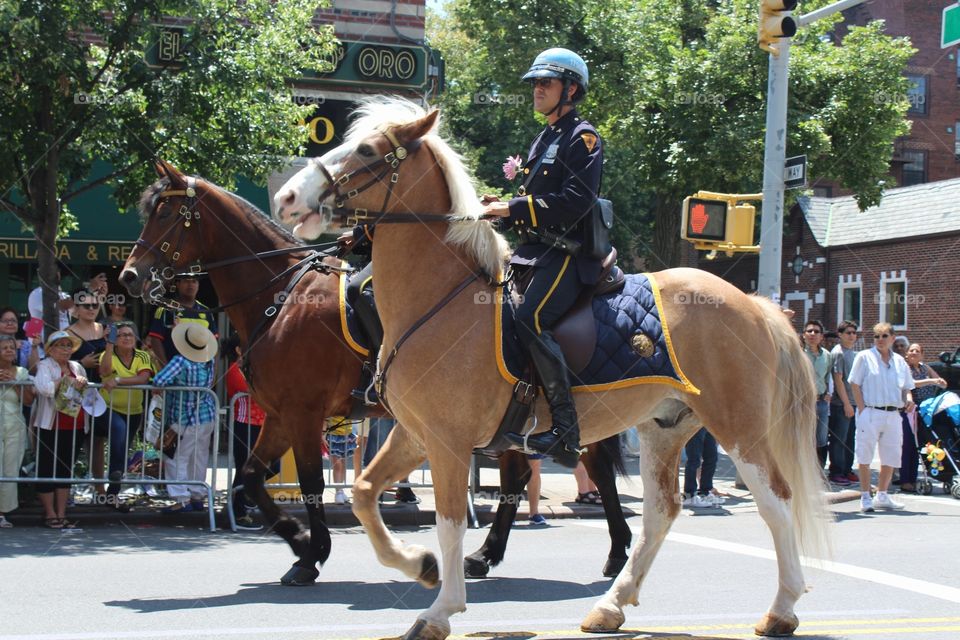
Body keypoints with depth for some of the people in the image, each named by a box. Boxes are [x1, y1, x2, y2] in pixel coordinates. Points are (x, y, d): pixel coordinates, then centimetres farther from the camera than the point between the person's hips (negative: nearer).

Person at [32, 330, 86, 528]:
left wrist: (82, 383, 0)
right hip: (50, 426, -6)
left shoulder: (77, 367, 14)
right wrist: (66, 381, -19)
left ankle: (61, 514, 16)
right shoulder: (45, 365, -5)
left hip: (73, 426, 6)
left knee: (66, 469, 10)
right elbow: (43, 387, -24)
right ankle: (50, 515, 8)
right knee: (47, 469, 0)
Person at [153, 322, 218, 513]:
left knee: (177, 459, 1)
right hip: (208, 418, 6)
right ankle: (197, 496, 23)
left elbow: (159, 381, -31)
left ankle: (182, 499, -5)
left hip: (185, 421, -6)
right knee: (200, 459, 16)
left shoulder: (180, 361, -22)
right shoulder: (210, 362, -4)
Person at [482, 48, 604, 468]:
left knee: (530, 319, -28)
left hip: (567, 252, -10)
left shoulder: (583, 138, -5)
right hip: (533, 250, 10)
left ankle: (566, 430, -28)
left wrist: (514, 209, -19)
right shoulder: (545, 138, 24)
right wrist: (504, 206, 8)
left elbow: (574, 201, -19)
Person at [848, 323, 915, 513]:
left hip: (893, 414, 5)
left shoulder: (900, 362, 13)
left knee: (891, 456, 8)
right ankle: (865, 496, 4)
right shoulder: (865, 357, 0)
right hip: (870, 412, -5)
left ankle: (882, 495, 21)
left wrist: (908, 399, -3)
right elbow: (855, 384, -3)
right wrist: (862, 409, -12)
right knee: (865, 456, -4)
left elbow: (906, 387, 19)